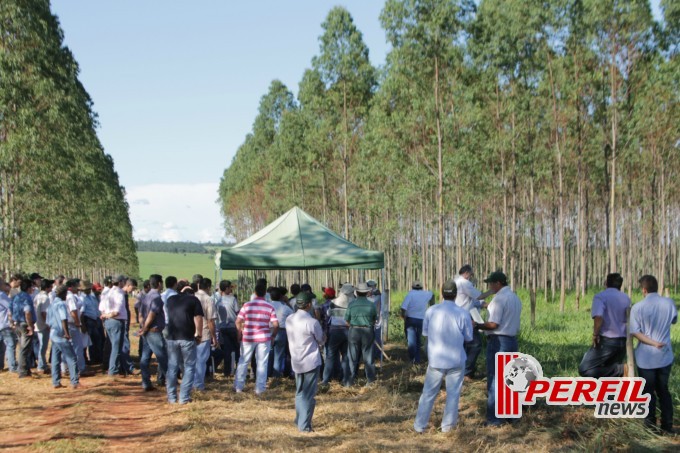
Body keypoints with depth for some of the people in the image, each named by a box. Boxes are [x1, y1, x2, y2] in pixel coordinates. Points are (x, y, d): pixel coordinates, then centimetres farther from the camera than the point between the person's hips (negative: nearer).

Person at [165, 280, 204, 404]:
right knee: (189, 367, 4)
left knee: (172, 367, 11)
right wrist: (199, 334, 0)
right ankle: (184, 397, -1)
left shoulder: (170, 300, 11)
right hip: (188, 338, -4)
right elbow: (198, 318, -11)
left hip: (172, 338, 4)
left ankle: (171, 397, 12)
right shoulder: (193, 299, -3)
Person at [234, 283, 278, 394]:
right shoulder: (269, 307, -4)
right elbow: (275, 324, -7)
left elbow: (238, 321, -5)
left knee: (243, 362, 13)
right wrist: (273, 335, 8)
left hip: (248, 337, 0)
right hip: (264, 338, 0)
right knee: (262, 363, 7)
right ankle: (260, 388, 8)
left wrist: (241, 331, 10)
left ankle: (238, 387, 18)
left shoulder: (247, 305, -4)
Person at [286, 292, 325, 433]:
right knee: (308, 395, 2)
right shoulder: (312, 322, -19)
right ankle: (304, 425, 4)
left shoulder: (289, 319, 0)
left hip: (296, 361, 6)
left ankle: (299, 420, 27)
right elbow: (321, 341, -7)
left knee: (299, 393, 20)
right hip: (311, 361, -6)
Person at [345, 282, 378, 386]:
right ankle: (370, 379, 9)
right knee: (368, 356, 8)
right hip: (368, 332, 0)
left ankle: (352, 379, 15)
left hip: (354, 332, 0)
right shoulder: (371, 305, -5)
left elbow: (347, 321, -1)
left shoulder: (351, 304, -6)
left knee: (353, 357, 10)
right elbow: (375, 320, 5)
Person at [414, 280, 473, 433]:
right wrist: (470, 324, 18)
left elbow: (425, 332, 5)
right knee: (453, 394, 10)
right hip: (456, 360, -1)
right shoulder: (463, 313, -10)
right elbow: (468, 337, -1)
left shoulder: (431, 310, -6)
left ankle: (420, 425, 14)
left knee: (428, 393, 10)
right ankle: (447, 425, 13)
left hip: (435, 359, 2)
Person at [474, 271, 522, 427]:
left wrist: (477, 325, -8)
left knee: (494, 380, -3)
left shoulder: (499, 298, -15)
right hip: (512, 340, 9)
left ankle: (494, 418, -1)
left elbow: (493, 324, -20)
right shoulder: (515, 298, 13)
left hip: (498, 342, -9)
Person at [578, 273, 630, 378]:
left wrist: (595, 334, -12)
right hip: (622, 342, 7)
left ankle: (620, 370, -16)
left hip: (606, 341, -7)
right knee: (609, 370, 17)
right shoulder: (626, 298, 11)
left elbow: (599, 317, -23)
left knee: (584, 370, -6)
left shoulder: (600, 296, -8)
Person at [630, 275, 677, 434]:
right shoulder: (669, 303, -6)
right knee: (663, 390, 16)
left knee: (648, 392, 9)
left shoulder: (638, 307, -13)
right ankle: (667, 425, 18)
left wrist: (653, 343, -15)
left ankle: (651, 426, 12)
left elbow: (635, 332, -16)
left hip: (646, 357, -3)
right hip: (665, 356, 3)